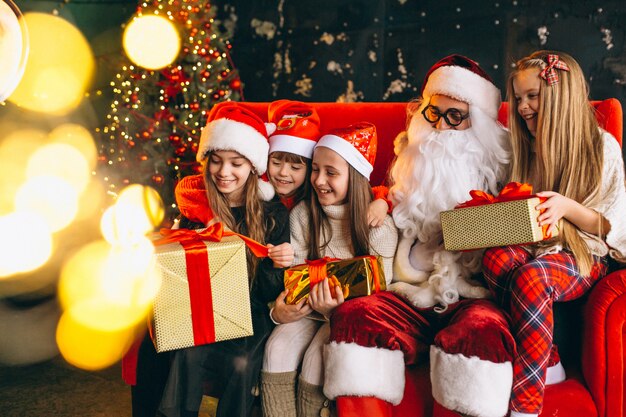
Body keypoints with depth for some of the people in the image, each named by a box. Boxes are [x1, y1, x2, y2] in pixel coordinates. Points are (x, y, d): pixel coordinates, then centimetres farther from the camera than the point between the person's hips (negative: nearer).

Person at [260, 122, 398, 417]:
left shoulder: (378, 225, -11)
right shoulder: (302, 215, 0)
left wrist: (336, 308, -31)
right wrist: (279, 309, -22)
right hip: (309, 306, 3)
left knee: (317, 354, -28)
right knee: (278, 346, -24)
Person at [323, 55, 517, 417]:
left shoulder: (497, 164, 11)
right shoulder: (414, 159, 21)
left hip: (473, 296, -2)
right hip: (412, 293, 3)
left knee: (481, 330, -36)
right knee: (354, 315, -26)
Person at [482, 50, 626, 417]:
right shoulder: (524, 146, 12)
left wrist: (568, 207, -21)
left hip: (582, 258, -4)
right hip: (529, 247, 4)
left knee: (529, 277, -38)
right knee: (496, 258, -33)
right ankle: (549, 362, -22)